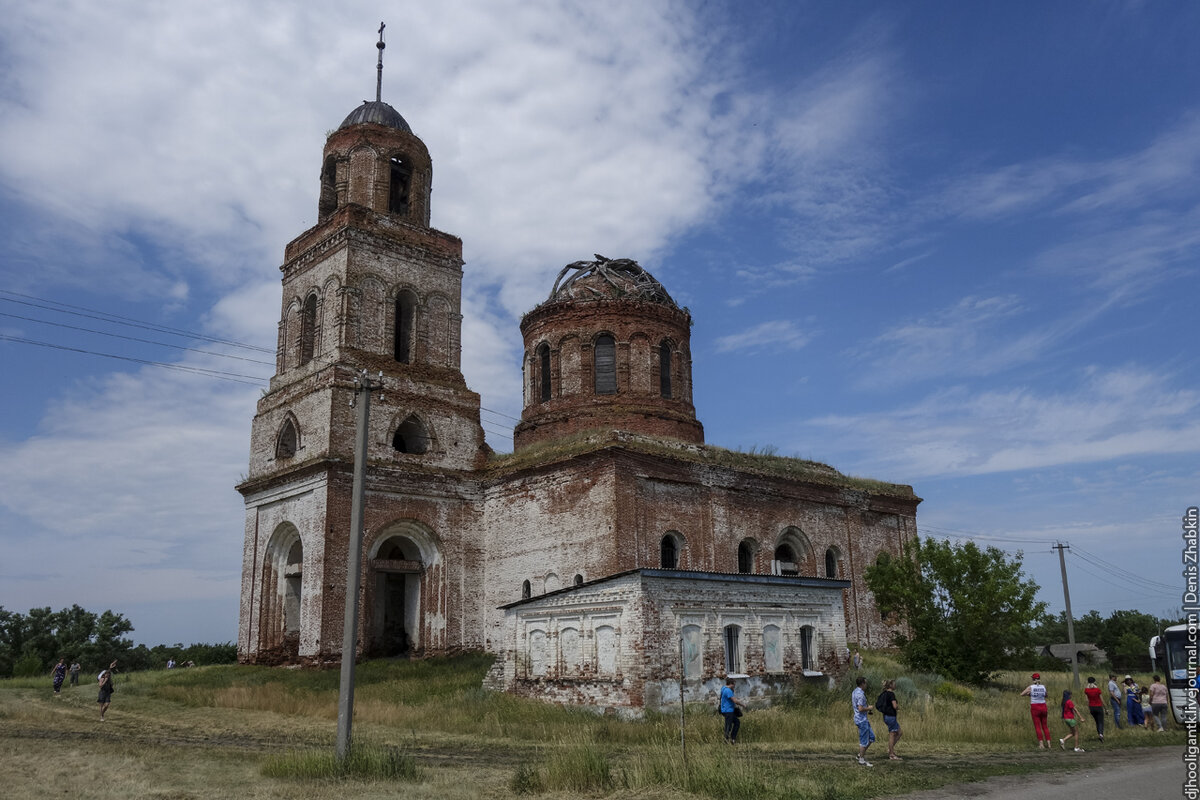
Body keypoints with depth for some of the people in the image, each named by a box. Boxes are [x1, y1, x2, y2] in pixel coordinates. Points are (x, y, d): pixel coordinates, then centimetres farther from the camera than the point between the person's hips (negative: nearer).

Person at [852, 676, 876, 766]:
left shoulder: (854, 692, 10)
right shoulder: (860, 694, -22)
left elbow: (852, 703, 22)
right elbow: (860, 709, -27)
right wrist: (868, 708, -9)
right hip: (862, 720, -10)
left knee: (871, 737, 16)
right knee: (864, 740, -1)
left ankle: (860, 754, 21)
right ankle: (862, 759, 8)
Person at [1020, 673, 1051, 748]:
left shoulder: (1030, 687, -8)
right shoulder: (1043, 687, 1)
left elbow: (1022, 694, -1)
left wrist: (1028, 695, 15)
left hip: (1035, 708, -3)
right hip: (1043, 707, 3)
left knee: (1037, 727, 0)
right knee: (1045, 726, 13)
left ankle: (1041, 744, -8)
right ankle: (1048, 743, 9)